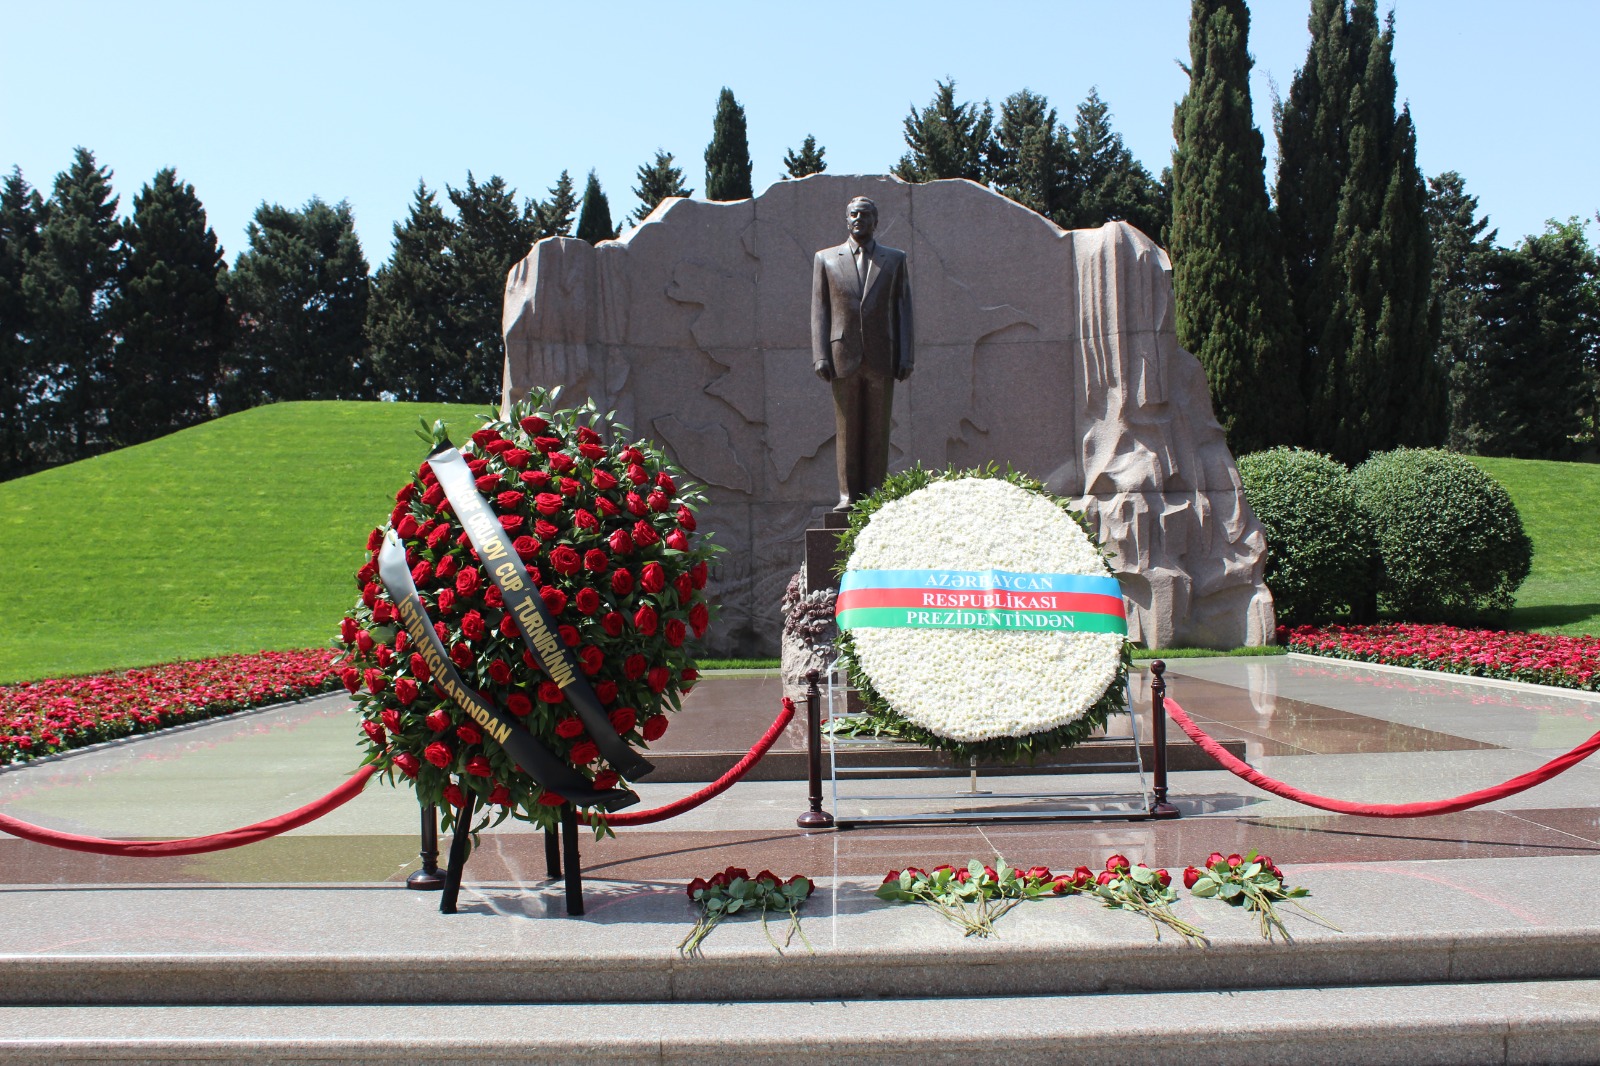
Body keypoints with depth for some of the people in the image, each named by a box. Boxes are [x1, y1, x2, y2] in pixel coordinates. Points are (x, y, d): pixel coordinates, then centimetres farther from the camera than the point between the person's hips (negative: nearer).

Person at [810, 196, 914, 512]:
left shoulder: (894, 259, 12)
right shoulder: (826, 259, 11)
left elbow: (903, 309, 8)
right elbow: (819, 310, 6)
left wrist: (905, 356, 0)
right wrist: (820, 356, -4)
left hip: (881, 357, 0)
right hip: (843, 356, 0)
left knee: (878, 430, 1)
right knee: (846, 429, 1)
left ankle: (874, 495, 4)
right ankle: (848, 495, 5)